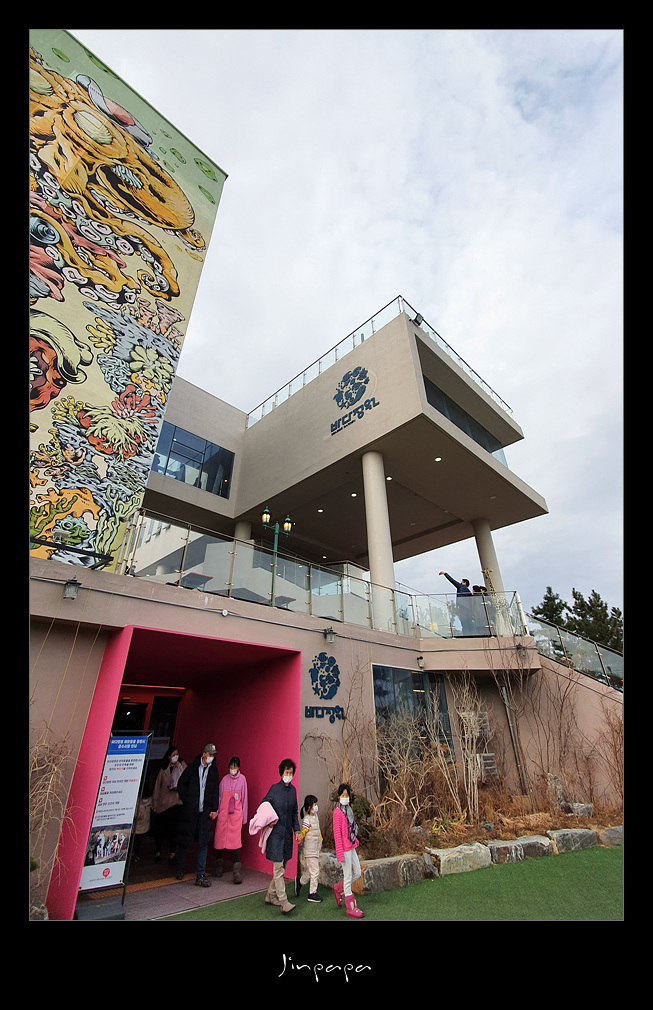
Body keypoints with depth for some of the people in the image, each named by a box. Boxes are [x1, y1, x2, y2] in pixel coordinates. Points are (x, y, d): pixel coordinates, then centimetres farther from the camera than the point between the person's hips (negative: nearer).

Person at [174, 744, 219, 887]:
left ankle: (200, 875, 14)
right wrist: (185, 800, -4)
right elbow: (181, 784, 3)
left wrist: (214, 809, 1)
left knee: (203, 843, 2)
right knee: (184, 840, 10)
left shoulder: (213, 771, 4)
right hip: (189, 811, -2)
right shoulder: (192, 768, -5)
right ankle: (179, 869, 35)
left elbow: (215, 791, 7)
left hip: (205, 812, 2)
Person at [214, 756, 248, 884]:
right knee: (220, 838, 7)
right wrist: (216, 812, 9)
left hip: (236, 814, -1)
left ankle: (236, 871, -1)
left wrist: (244, 816, 8)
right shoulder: (224, 779, 1)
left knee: (235, 840, -9)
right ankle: (218, 865, 33)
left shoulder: (242, 779, 0)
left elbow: (244, 798, 6)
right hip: (223, 813, 1)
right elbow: (219, 797, 10)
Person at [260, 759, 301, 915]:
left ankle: (270, 896, 30)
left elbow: (294, 812, 13)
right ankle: (284, 902, 0)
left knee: (282, 867, 14)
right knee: (278, 868, -5)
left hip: (287, 833, 6)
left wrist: (297, 831, 8)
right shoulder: (274, 788, -12)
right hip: (276, 833, -6)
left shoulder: (293, 790, 3)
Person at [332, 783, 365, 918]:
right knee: (348, 877, 3)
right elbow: (337, 834, -17)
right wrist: (340, 854, -16)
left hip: (351, 847, 9)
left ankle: (338, 889, 33)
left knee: (357, 873, 16)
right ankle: (351, 908, 18)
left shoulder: (348, 810, 8)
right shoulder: (338, 812, -18)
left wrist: (355, 841, 13)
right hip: (344, 849, -9)